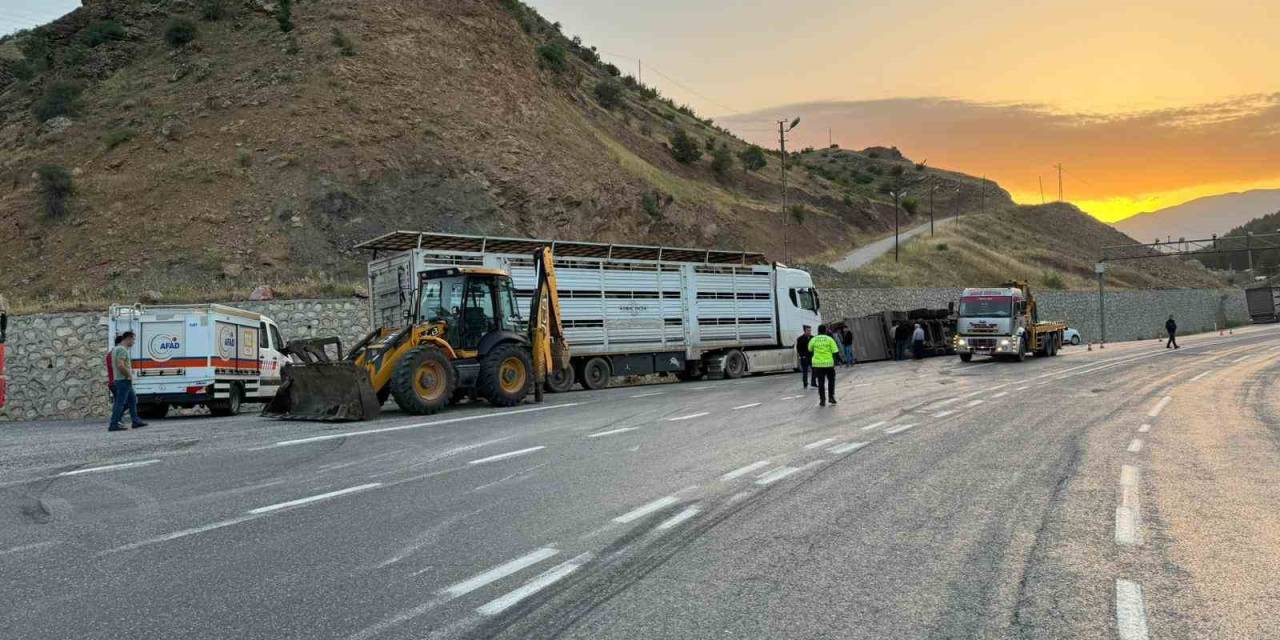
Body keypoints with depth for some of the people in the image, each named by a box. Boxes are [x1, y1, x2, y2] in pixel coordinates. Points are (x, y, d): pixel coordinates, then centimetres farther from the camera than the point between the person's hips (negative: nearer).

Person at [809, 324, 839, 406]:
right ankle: (831, 397, 15)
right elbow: (834, 352, -4)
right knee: (831, 380, 19)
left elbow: (810, 350, 17)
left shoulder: (813, 339, 2)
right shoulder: (830, 339, -2)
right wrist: (834, 363, 2)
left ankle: (822, 400, 7)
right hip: (829, 363, -1)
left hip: (817, 363, 1)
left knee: (820, 383, 6)